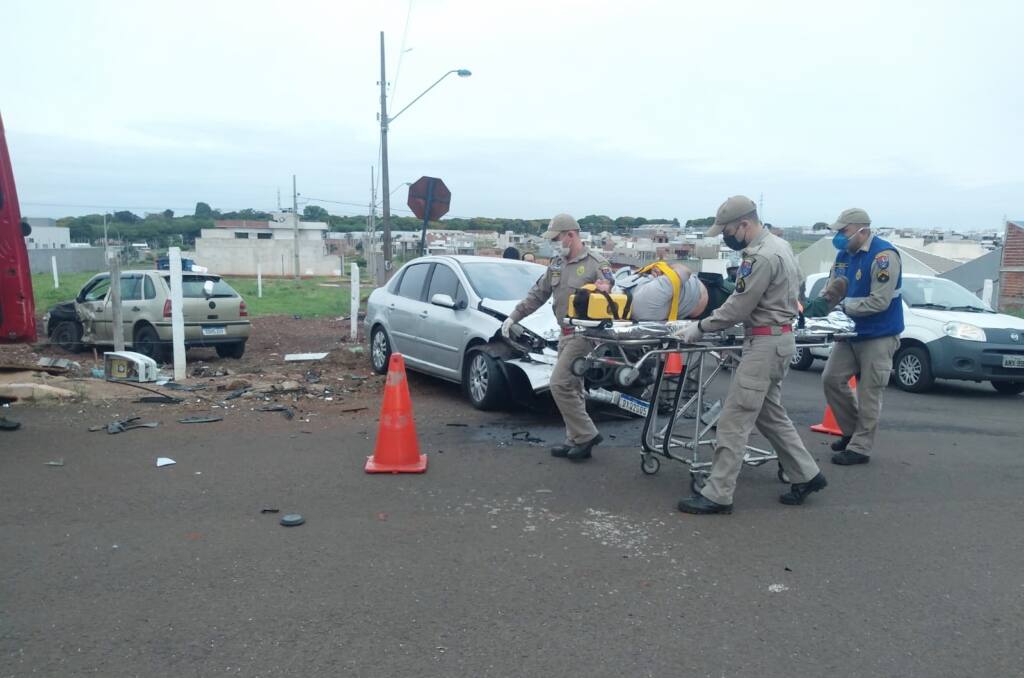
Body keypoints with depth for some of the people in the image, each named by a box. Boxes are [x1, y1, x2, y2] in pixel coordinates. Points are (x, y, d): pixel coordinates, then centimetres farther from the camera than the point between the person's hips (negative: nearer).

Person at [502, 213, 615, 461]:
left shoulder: (596, 264, -11)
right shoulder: (556, 264, 13)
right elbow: (538, 294, 20)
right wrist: (514, 316, 17)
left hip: (583, 335, -8)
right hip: (565, 334, 8)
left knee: (559, 384, -13)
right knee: (572, 388, 11)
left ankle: (586, 435, -2)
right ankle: (576, 442, 19)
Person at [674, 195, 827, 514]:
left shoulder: (761, 256, -20)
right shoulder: (779, 244, 12)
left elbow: (738, 308, -18)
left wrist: (700, 327, -7)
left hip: (766, 342, -10)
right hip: (778, 336, 10)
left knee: (734, 419, -7)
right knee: (770, 413, 19)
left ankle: (717, 495, -3)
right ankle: (807, 475, 27)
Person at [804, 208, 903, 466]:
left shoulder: (884, 255, -20)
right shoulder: (844, 255, 5)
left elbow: (879, 302, -24)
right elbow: (833, 288, 7)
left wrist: (841, 305, -23)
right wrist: (818, 305, -13)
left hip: (879, 336, -8)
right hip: (852, 333, 8)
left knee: (868, 393, -1)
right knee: (832, 379, 8)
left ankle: (860, 448, 9)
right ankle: (852, 431, 25)